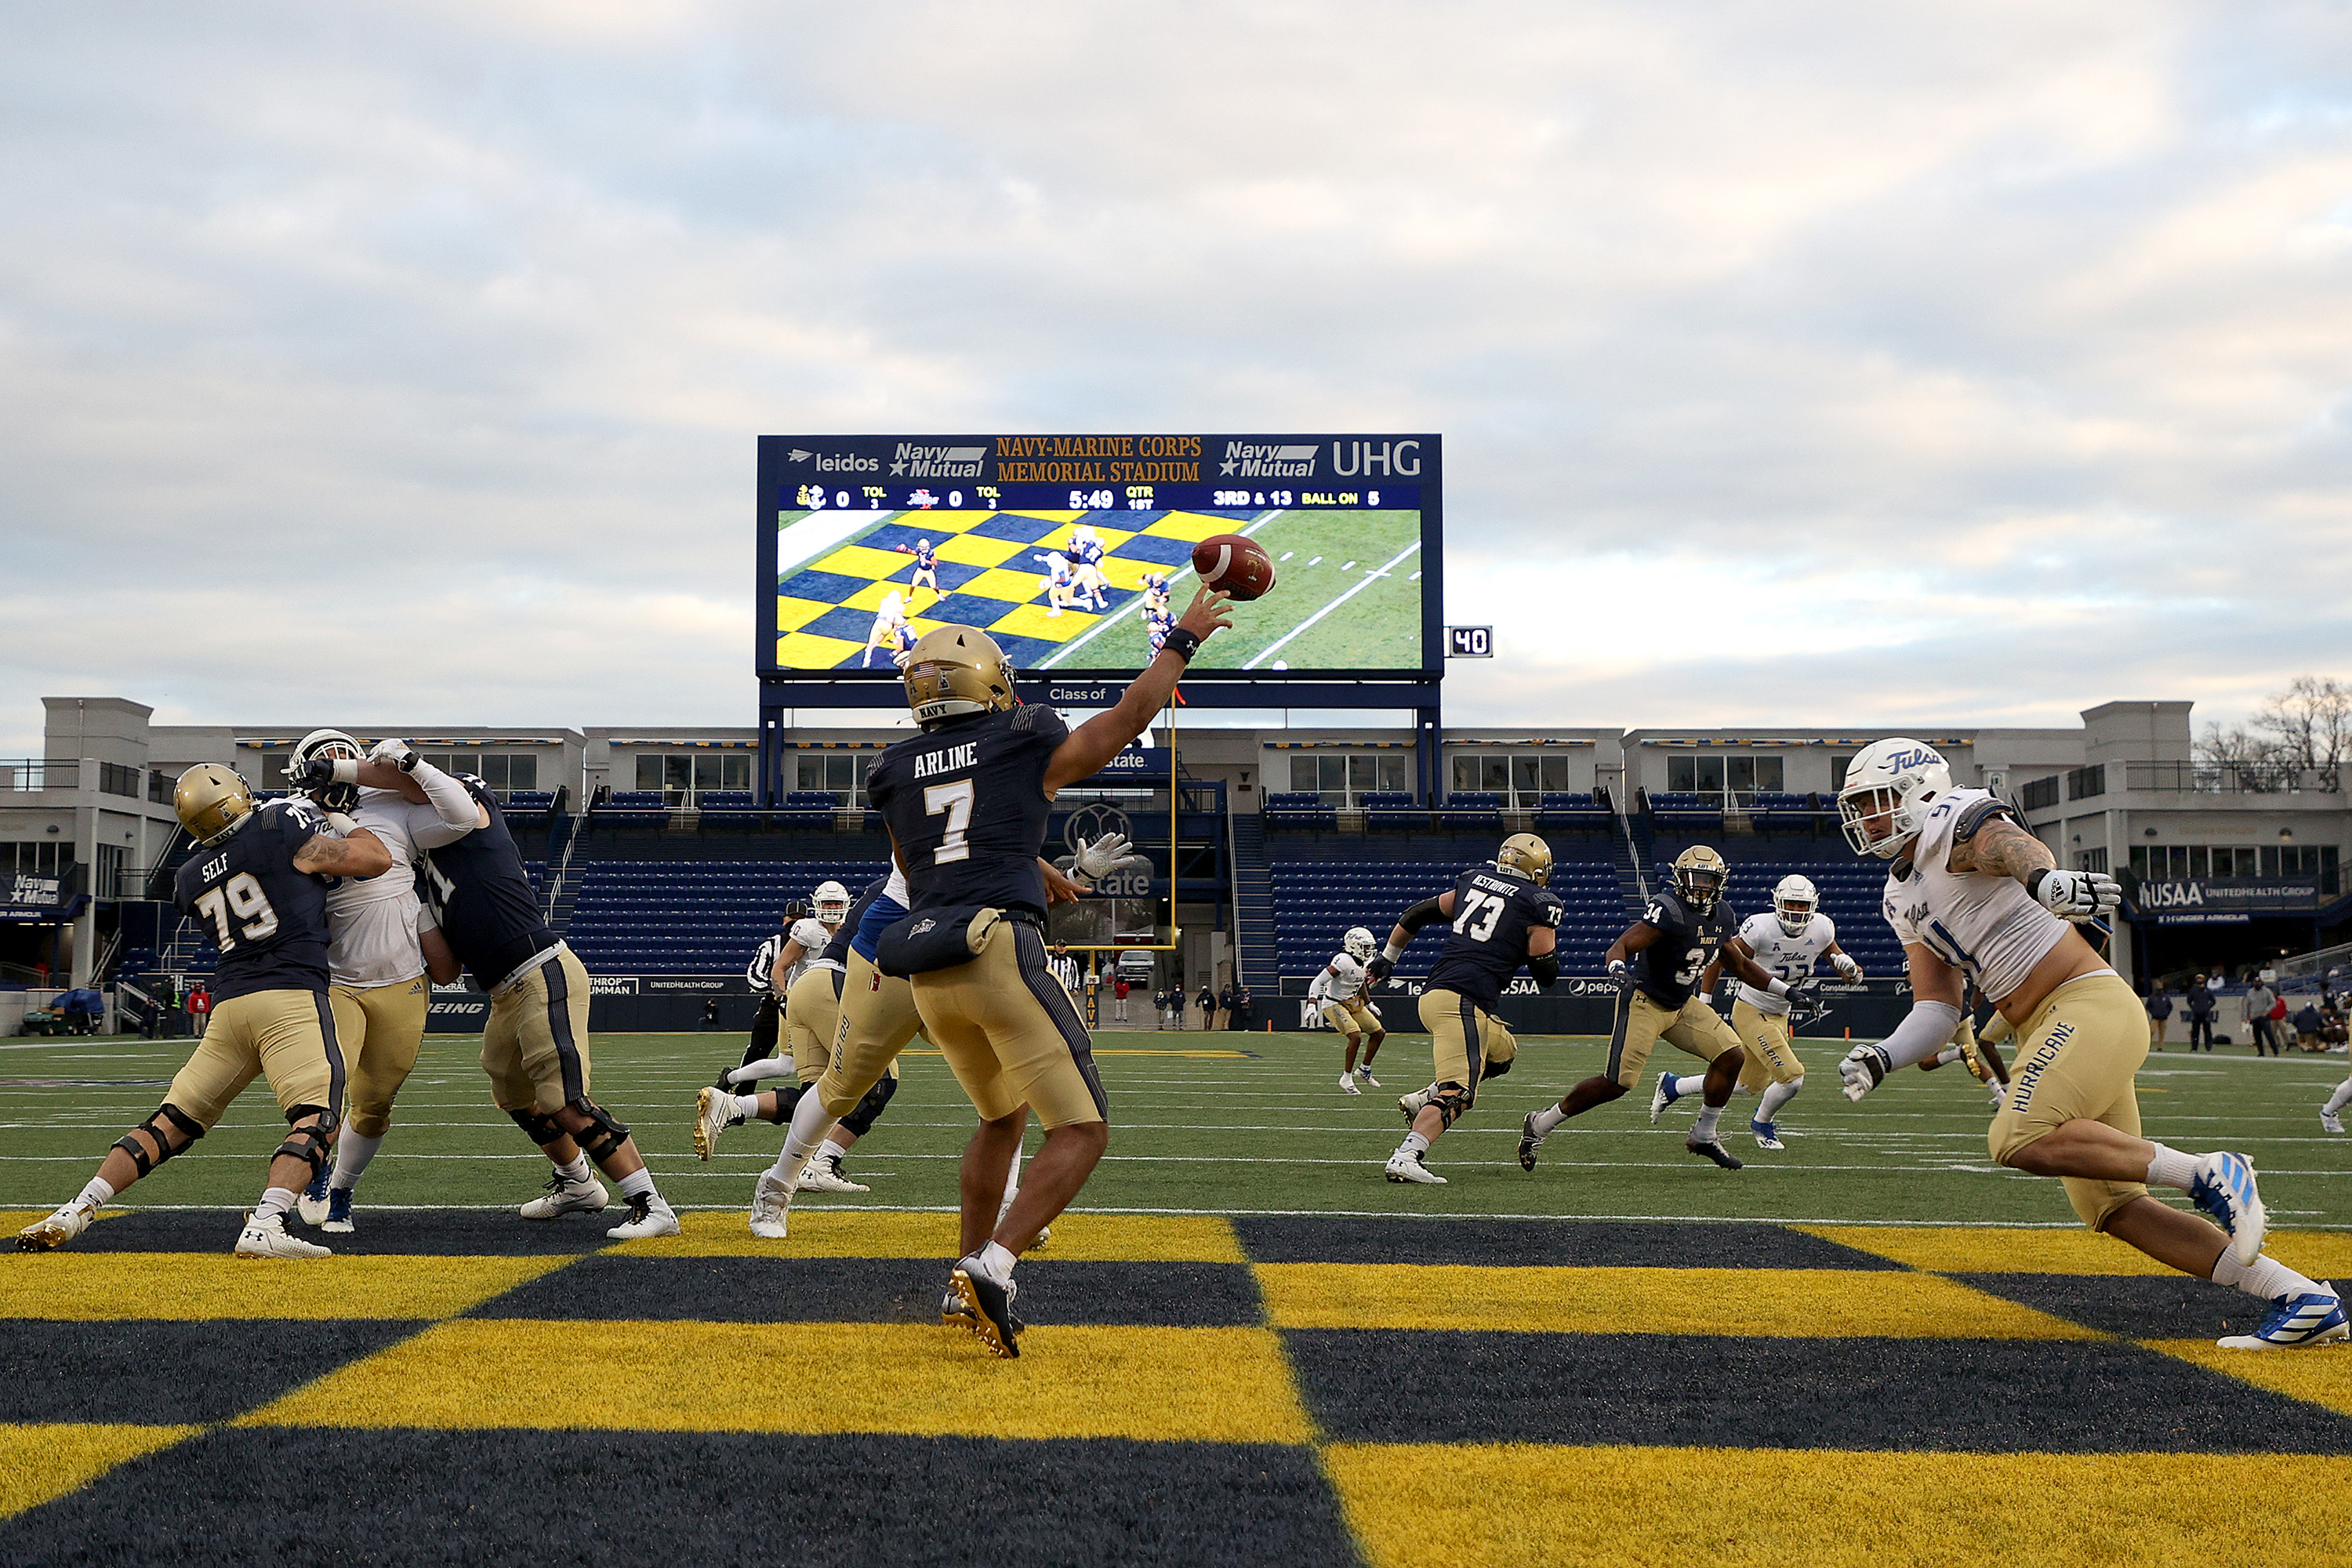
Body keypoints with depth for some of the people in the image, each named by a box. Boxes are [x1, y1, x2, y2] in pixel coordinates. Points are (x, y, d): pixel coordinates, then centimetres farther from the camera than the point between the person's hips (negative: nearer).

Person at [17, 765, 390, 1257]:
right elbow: (376, 860, 4)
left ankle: (76, 1211, 7)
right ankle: (265, 1226, -32)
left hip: (231, 1005, 6)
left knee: (170, 1124, 13)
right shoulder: (282, 829, -2)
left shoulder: (191, 878, 15)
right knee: (316, 1123, -13)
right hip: (291, 996, -6)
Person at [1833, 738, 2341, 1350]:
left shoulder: (1958, 825, -7)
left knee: (2018, 1141, -26)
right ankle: (2302, 1299, 4)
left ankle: (2207, 1174, -18)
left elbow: (2018, 847, -32)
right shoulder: (1906, 900, 19)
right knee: (2112, 1209, 3)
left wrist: (2045, 880, -56)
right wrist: (1880, 1059, 0)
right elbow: (1937, 1011, 18)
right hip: (2045, 1030, 9)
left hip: (2090, 1002, -9)